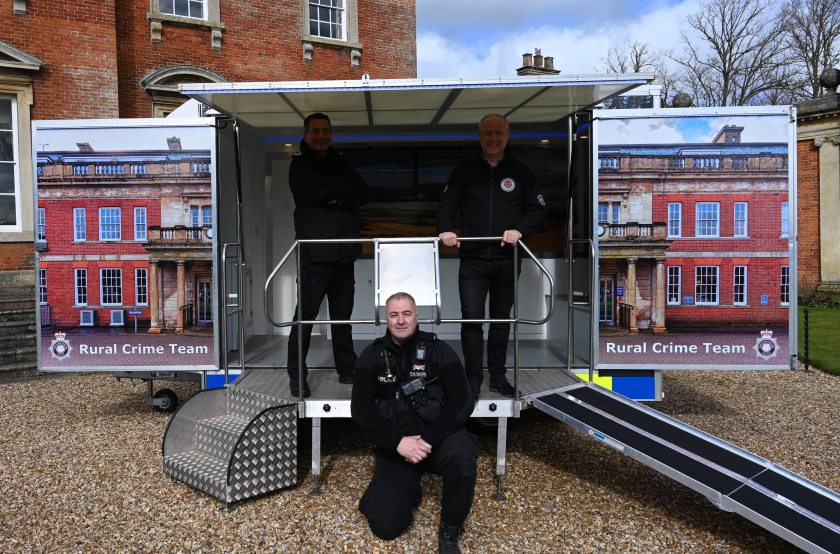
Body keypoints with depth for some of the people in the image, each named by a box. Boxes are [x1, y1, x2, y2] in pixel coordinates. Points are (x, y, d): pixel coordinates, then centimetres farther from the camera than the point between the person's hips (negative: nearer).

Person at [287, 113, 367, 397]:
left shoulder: (341, 163, 18)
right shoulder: (300, 165, 3)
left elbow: (361, 193, 4)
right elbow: (319, 191, -15)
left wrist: (337, 198, -13)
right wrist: (345, 187, -1)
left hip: (344, 253, 5)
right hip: (315, 253, -5)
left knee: (342, 315, 11)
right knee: (305, 315, -3)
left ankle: (347, 370, 20)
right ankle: (296, 376, 7)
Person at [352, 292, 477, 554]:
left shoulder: (439, 350, -5)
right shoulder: (372, 355, 0)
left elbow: (462, 402, -11)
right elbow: (361, 408, -7)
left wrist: (428, 439, -22)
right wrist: (398, 442, -19)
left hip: (438, 438, -1)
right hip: (395, 446, 2)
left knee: (461, 454, -35)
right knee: (385, 526, -11)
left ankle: (450, 531, -8)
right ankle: (410, 488, 24)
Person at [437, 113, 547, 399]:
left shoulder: (520, 172, 7)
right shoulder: (464, 170, 8)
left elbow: (538, 209, 4)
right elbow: (447, 203, 5)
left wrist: (520, 229, -15)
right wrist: (445, 230, -14)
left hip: (506, 259, 1)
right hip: (472, 259, -1)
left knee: (502, 319, 10)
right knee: (471, 318, -6)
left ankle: (498, 375, 23)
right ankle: (473, 378, 6)